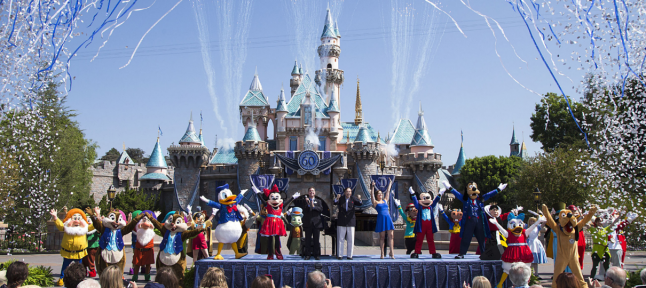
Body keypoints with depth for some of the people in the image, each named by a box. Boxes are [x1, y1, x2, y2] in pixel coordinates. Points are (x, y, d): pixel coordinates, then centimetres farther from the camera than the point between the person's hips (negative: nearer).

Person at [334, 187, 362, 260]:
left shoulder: (353, 199, 2)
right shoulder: (341, 199, 1)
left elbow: (359, 204, -11)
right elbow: (336, 203, -15)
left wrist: (359, 199, -33)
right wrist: (337, 198, -37)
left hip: (350, 222, 1)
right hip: (341, 222, -1)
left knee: (351, 240, 3)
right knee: (340, 239, 3)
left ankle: (349, 255, 11)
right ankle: (339, 255, 10)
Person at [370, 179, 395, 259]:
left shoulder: (385, 201, 19)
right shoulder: (375, 202, 6)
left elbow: (388, 192, 23)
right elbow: (372, 195, -6)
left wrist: (390, 184, 26)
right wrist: (372, 187, -14)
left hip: (388, 218, 4)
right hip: (381, 219, -4)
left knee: (390, 235, -2)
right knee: (382, 237, -1)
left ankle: (392, 252, -1)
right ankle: (382, 253, 4)